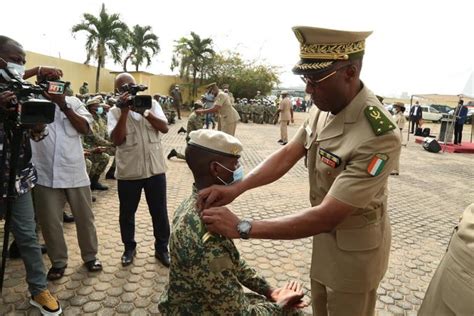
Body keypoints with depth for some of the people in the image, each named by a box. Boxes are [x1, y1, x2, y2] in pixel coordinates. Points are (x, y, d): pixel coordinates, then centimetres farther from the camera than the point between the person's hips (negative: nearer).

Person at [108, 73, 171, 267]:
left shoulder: (151, 104, 4)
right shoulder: (114, 112, 0)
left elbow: (164, 128, -8)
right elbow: (117, 140, -15)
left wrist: (144, 111, -19)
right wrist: (124, 111, -19)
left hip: (155, 169, 1)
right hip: (128, 172, 0)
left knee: (159, 212, 10)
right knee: (127, 213, 14)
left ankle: (161, 248, 28)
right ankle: (129, 248, 35)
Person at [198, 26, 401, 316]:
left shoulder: (378, 136, -36)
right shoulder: (324, 109, -9)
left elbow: (325, 217, -36)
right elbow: (287, 156, -7)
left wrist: (242, 227, -34)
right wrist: (235, 189, -21)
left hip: (355, 248, -6)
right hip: (327, 234, 7)